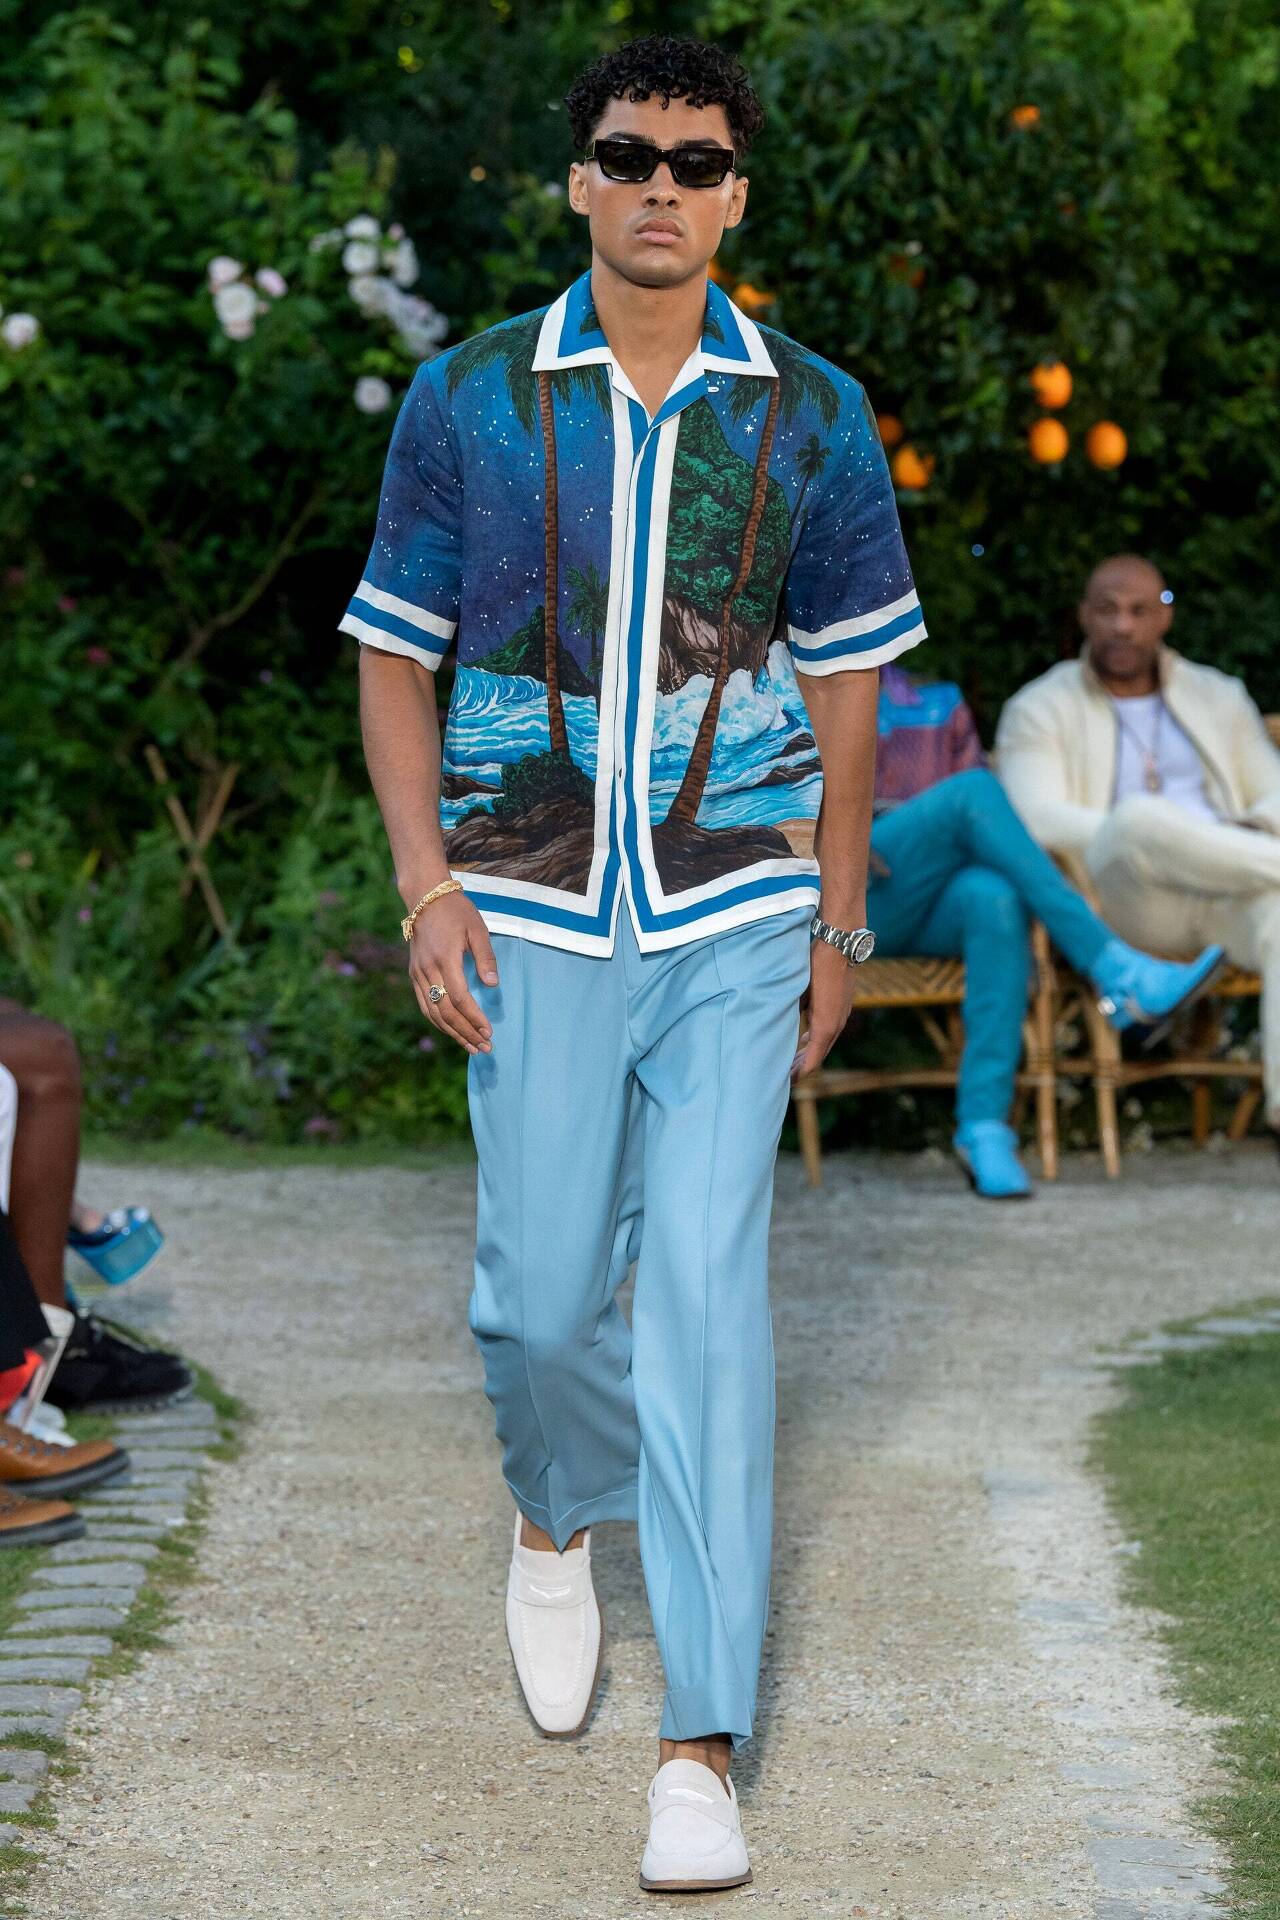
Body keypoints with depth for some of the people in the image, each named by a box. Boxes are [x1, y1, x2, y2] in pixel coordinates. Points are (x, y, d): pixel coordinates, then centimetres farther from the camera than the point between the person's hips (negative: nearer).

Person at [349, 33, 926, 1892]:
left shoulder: (811, 416, 3)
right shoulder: (469, 399, 1)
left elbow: (844, 673, 11)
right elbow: (394, 651, 6)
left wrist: (839, 921, 10)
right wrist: (427, 883, -4)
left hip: (735, 923, 0)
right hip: (531, 925, 1)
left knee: (705, 1294, -8)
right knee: (542, 1294, 1)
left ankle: (704, 1746, -5)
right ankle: (558, 1522, 38)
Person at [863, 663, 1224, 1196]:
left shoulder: (940, 702, 22)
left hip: (932, 913, 3)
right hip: (843, 907, -3)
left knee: (994, 897, -36)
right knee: (975, 792, -27)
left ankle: (983, 1126, -39)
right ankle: (1115, 971, -32)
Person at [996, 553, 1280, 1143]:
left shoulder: (1219, 698, 23)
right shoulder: (1039, 711, 11)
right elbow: (1038, 822, -6)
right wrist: (1144, 835, -21)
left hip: (1224, 896, 3)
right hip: (1121, 903, -2)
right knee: (1140, 817, -39)